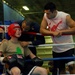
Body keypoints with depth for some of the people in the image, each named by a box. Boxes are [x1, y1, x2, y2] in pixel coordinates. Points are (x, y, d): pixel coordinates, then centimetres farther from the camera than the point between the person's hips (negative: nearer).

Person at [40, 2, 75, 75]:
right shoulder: (45, 16, -7)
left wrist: (61, 32, -25)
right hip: (56, 49, 4)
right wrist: (53, 32, -25)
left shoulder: (65, 16, -18)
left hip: (68, 48, -4)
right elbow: (42, 30, -11)